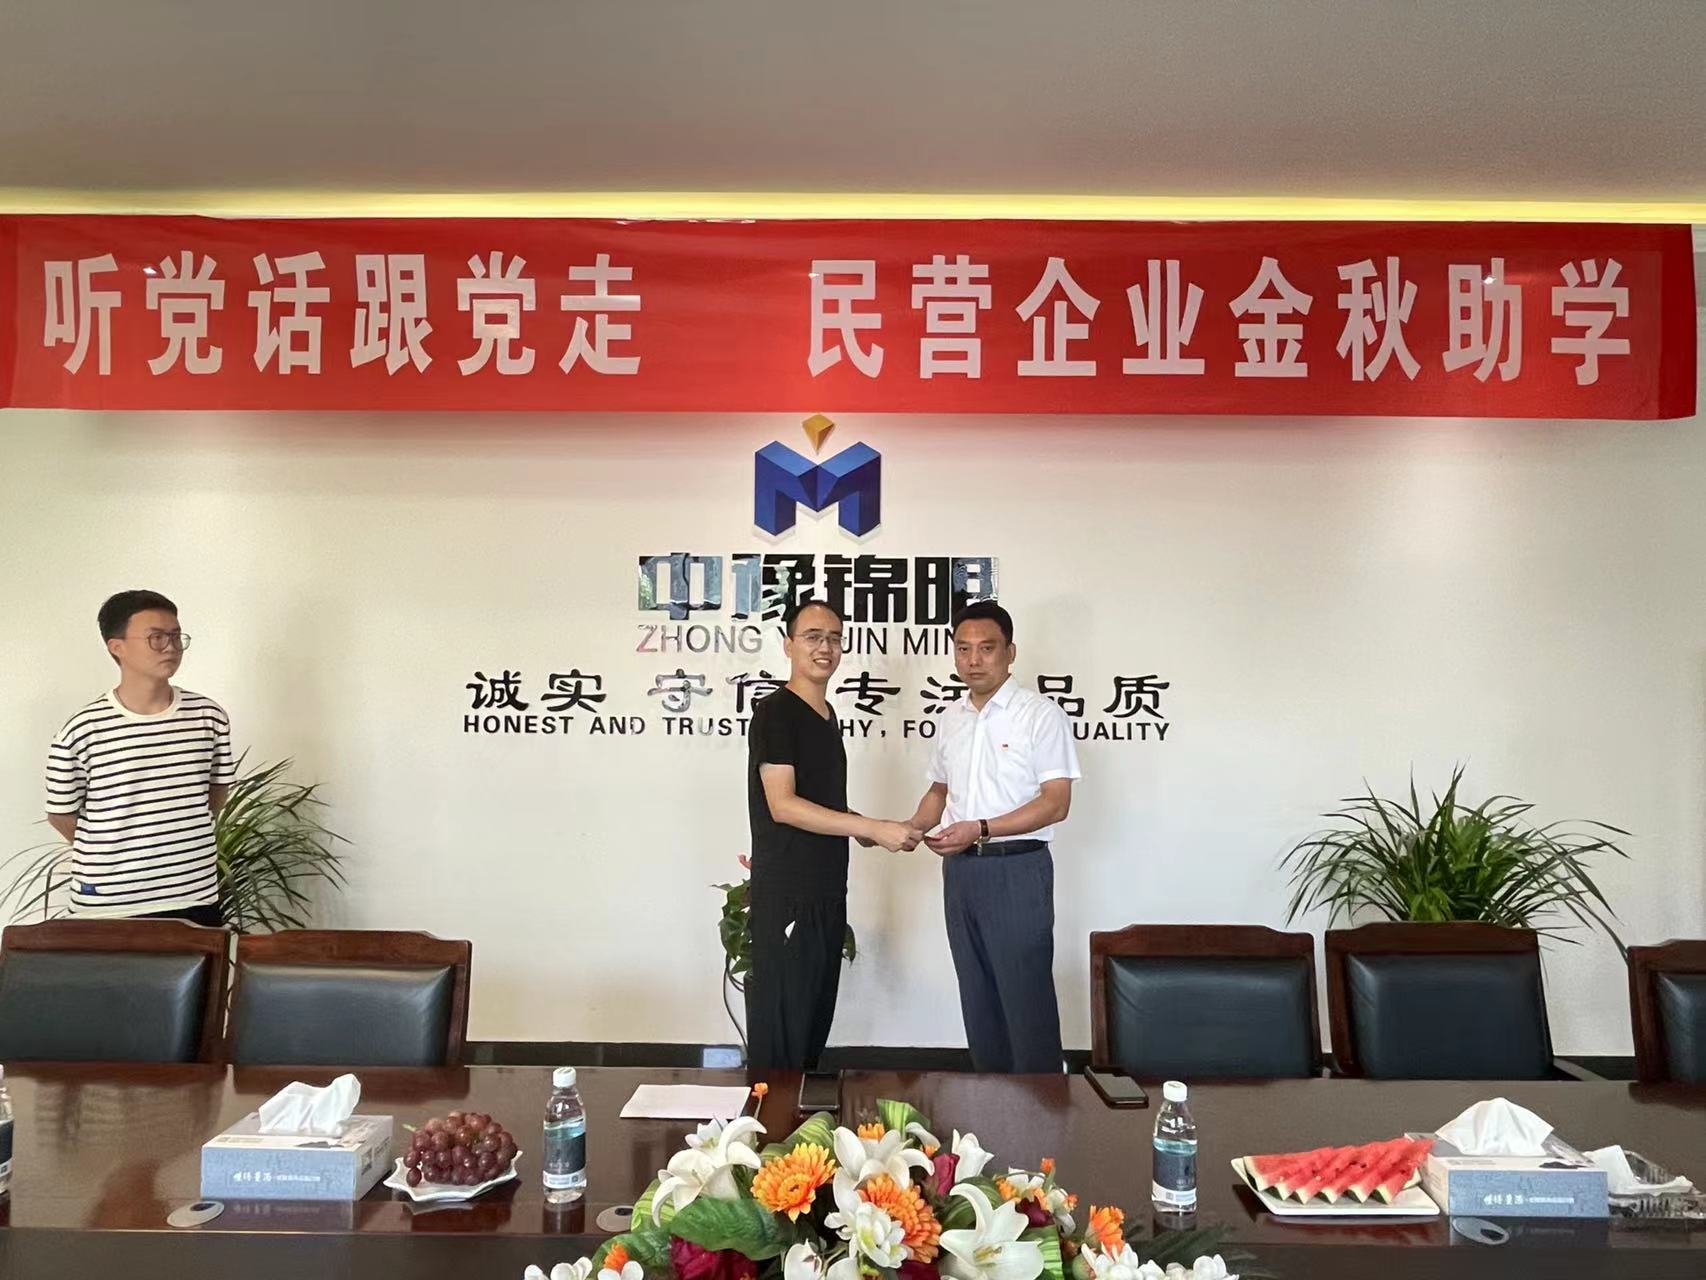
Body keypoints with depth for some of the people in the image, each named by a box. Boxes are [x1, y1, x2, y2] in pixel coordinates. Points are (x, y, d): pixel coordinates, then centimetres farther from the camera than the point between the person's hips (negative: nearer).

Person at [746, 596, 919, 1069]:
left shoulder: (828, 716, 15)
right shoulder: (775, 712, -11)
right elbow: (783, 805, -20)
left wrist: (871, 831, 7)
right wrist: (872, 827, -22)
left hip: (828, 892, 9)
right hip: (786, 894, -9)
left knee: (817, 1018, 15)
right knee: (781, 1031, -2)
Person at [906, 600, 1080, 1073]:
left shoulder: (1041, 714, -9)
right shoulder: (951, 718, 11)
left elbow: (1055, 803, -15)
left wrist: (980, 829, -23)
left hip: (1016, 869, -7)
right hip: (959, 870, 7)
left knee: (1026, 998, -2)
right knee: (977, 997, 14)